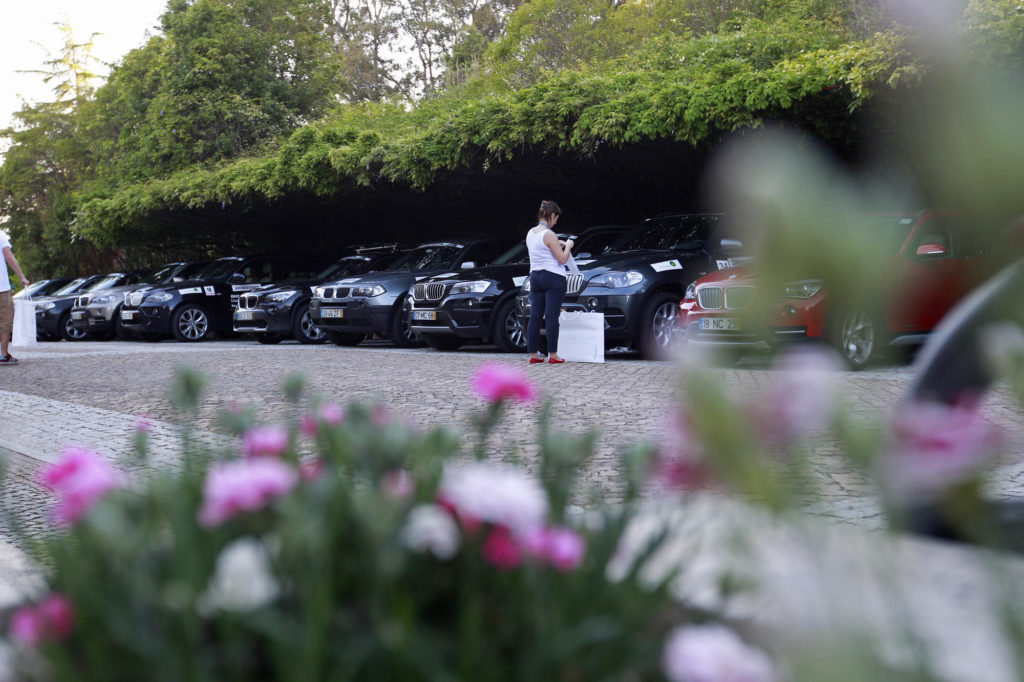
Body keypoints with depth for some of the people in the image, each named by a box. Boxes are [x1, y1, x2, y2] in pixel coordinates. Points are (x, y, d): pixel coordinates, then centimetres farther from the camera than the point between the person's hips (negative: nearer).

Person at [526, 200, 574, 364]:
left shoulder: (530, 233, 9)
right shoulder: (549, 235, -14)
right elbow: (563, 259, -13)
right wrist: (568, 246, 4)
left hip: (535, 276, 7)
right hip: (553, 278, -7)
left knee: (535, 316, 6)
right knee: (552, 317, -4)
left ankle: (533, 354, 9)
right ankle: (553, 355, -2)